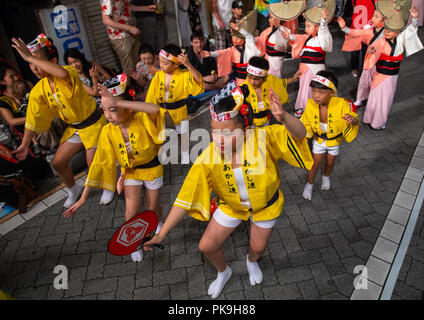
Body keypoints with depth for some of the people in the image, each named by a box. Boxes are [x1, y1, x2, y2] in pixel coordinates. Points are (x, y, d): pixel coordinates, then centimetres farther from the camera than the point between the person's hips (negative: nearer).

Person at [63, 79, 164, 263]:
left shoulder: (141, 119, -30)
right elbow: (100, 164, -16)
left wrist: (118, 102, -56)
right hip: (130, 170, 2)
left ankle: (158, 224, 52)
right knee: (131, 211, -2)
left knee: (152, 207, 14)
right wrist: (83, 198, -14)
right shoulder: (108, 132, -20)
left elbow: (155, 109, -55)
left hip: (152, 168, -2)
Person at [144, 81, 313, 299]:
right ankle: (223, 273, 43)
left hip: (265, 205, -1)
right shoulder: (208, 159, -30)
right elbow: (186, 198, -25)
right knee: (207, 246, 5)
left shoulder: (262, 139, -34)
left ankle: (251, 262, 62)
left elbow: (299, 134, -40)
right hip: (231, 206, 1)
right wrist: (162, 233, -23)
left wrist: (283, 117, -63)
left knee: (258, 248, 19)